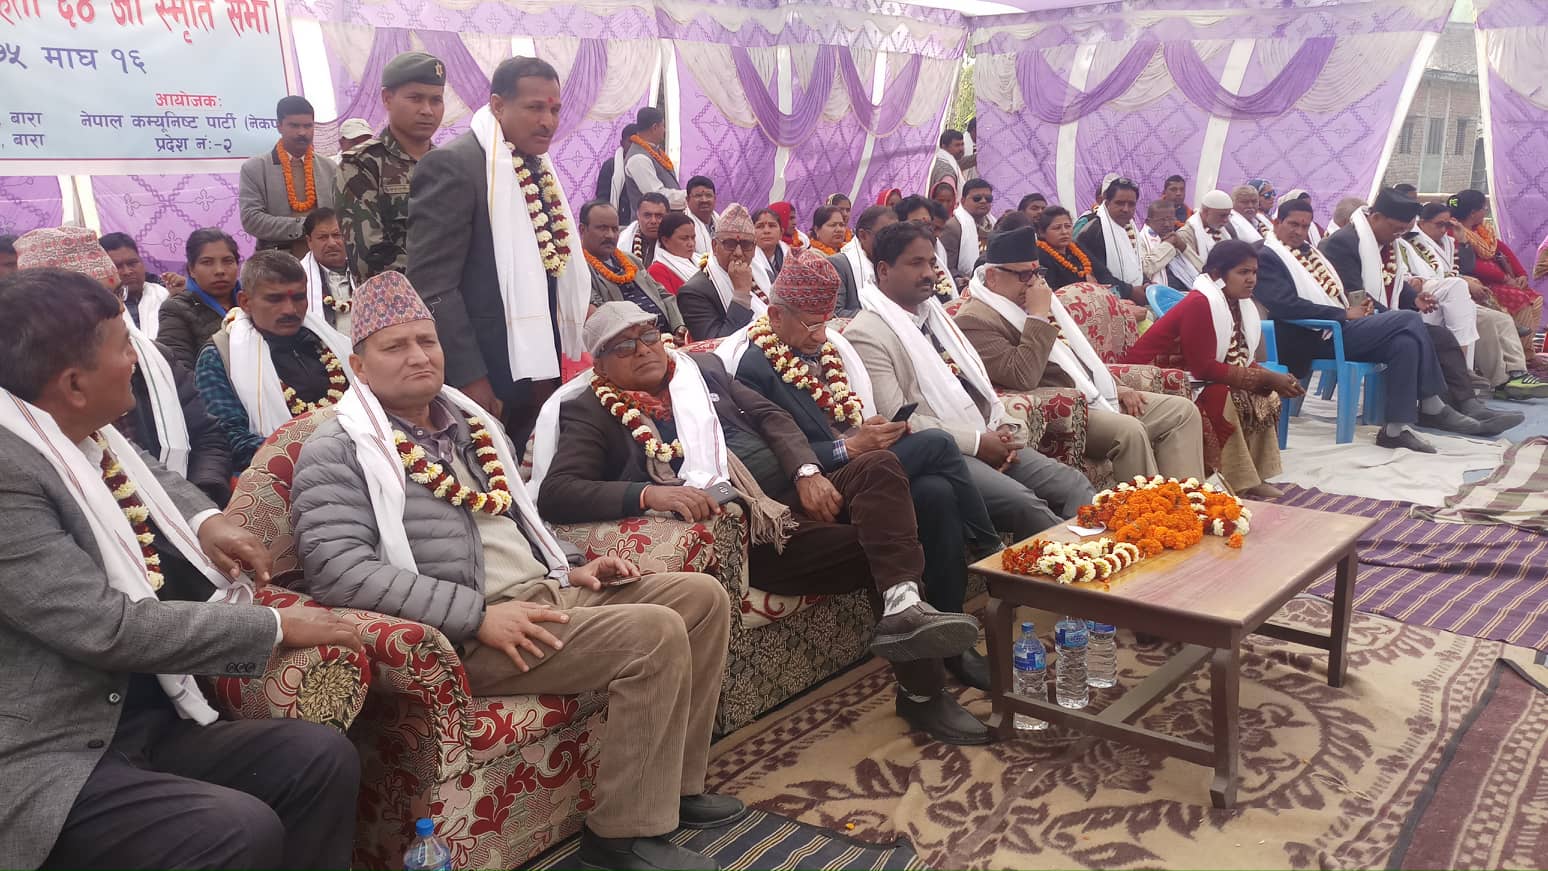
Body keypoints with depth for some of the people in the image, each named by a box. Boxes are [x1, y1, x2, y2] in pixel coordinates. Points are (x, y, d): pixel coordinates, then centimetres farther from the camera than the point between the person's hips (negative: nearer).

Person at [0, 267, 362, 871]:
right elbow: (107, 627, -26)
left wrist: (203, 520, 7)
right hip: (54, 757, -8)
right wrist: (275, 627, -17)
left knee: (323, 757, -6)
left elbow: (148, 476, 29)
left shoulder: (84, 430, 5)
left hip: (151, 719, 9)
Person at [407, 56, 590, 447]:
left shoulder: (539, 166, 13)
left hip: (541, 367, 8)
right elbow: (431, 284, -18)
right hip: (485, 375, -8)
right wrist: (468, 377, -20)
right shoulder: (453, 163, -13)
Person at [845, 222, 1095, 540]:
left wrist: (1003, 430, 3)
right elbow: (896, 420, -15)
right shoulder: (866, 334, -7)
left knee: (1074, 485, -9)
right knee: (1023, 503, -28)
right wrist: (977, 442, -15)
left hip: (989, 440, 9)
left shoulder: (934, 313, 21)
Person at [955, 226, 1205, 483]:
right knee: (1129, 431, -31)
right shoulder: (974, 320, -12)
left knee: (1183, 411, 1)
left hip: (1097, 395, 10)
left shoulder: (1038, 299, 17)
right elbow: (1023, 378, -26)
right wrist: (1038, 316, -19)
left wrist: (1115, 387, 15)